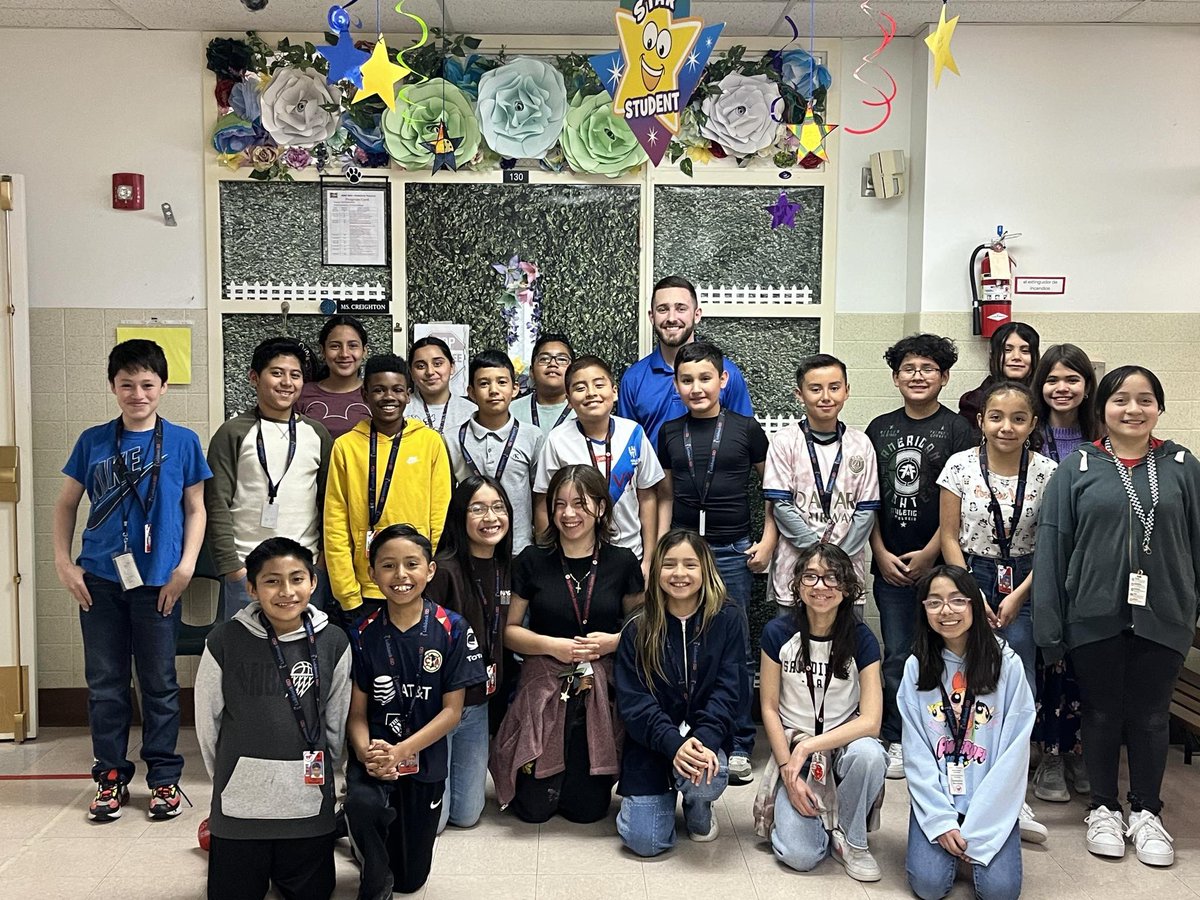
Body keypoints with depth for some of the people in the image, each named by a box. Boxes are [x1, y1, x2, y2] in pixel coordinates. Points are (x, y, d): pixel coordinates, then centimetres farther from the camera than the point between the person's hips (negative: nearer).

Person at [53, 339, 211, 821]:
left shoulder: (183, 442, 0)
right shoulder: (93, 441, 3)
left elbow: (195, 509, 4)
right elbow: (66, 503, 11)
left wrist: (186, 566, -6)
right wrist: (63, 561, 2)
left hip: (158, 581, -1)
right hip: (100, 580, 2)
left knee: (159, 684, 7)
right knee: (105, 683, 9)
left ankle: (164, 778, 20)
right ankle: (111, 776, 23)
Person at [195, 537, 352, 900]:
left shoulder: (333, 643, -5)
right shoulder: (224, 642, -9)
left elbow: (336, 722, 6)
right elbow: (207, 722, 2)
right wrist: (230, 779, 11)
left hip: (309, 804, 1)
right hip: (240, 803, -1)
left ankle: (285, 862, 35)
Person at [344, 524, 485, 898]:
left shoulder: (452, 629, -10)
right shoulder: (363, 634, -6)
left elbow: (452, 710, -10)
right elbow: (357, 710, -3)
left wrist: (401, 751, -21)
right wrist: (366, 752, -24)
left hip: (425, 760, 1)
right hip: (374, 756, 0)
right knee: (362, 803, -34)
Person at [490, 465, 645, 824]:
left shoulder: (622, 562, -1)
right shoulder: (532, 561, -3)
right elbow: (509, 630, 2)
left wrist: (614, 641, -13)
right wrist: (551, 645, -15)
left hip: (600, 690, 1)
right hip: (543, 688, 0)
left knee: (587, 808, 3)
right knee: (534, 808, 2)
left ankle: (585, 777, 37)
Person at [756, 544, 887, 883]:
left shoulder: (861, 638, -11)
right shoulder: (778, 632, -10)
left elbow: (870, 721, -17)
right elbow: (769, 707, -3)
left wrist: (807, 748, -23)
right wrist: (788, 769, -11)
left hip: (845, 741, 1)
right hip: (792, 746, -1)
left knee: (869, 754, -37)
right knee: (799, 855, -21)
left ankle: (850, 838, -8)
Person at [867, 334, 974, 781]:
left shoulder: (957, 429, -1)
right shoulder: (880, 428, 9)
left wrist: (929, 554, -11)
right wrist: (881, 553, 0)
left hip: (937, 562, -3)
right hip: (889, 563, 3)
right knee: (897, 655, 8)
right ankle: (897, 742, 18)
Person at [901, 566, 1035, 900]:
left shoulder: (1007, 664, -7)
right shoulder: (917, 666, -2)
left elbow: (1014, 751, -8)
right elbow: (916, 752, -3)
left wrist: (976, 828, -12)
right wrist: (941, 820, -12)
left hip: (991, 799, -1)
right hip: (936, 797, 1)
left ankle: (976, 842, 13)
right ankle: (946, 838, 15)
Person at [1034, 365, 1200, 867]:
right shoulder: (1077, 469, -1)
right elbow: (1052, 546, -3)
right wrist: (1049, 626, -6)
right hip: (1095, 616, -1)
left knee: (1150, 716, 12)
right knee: (1102, 713, 11)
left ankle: (1146, 813, 29)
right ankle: (1104, 809, 28)